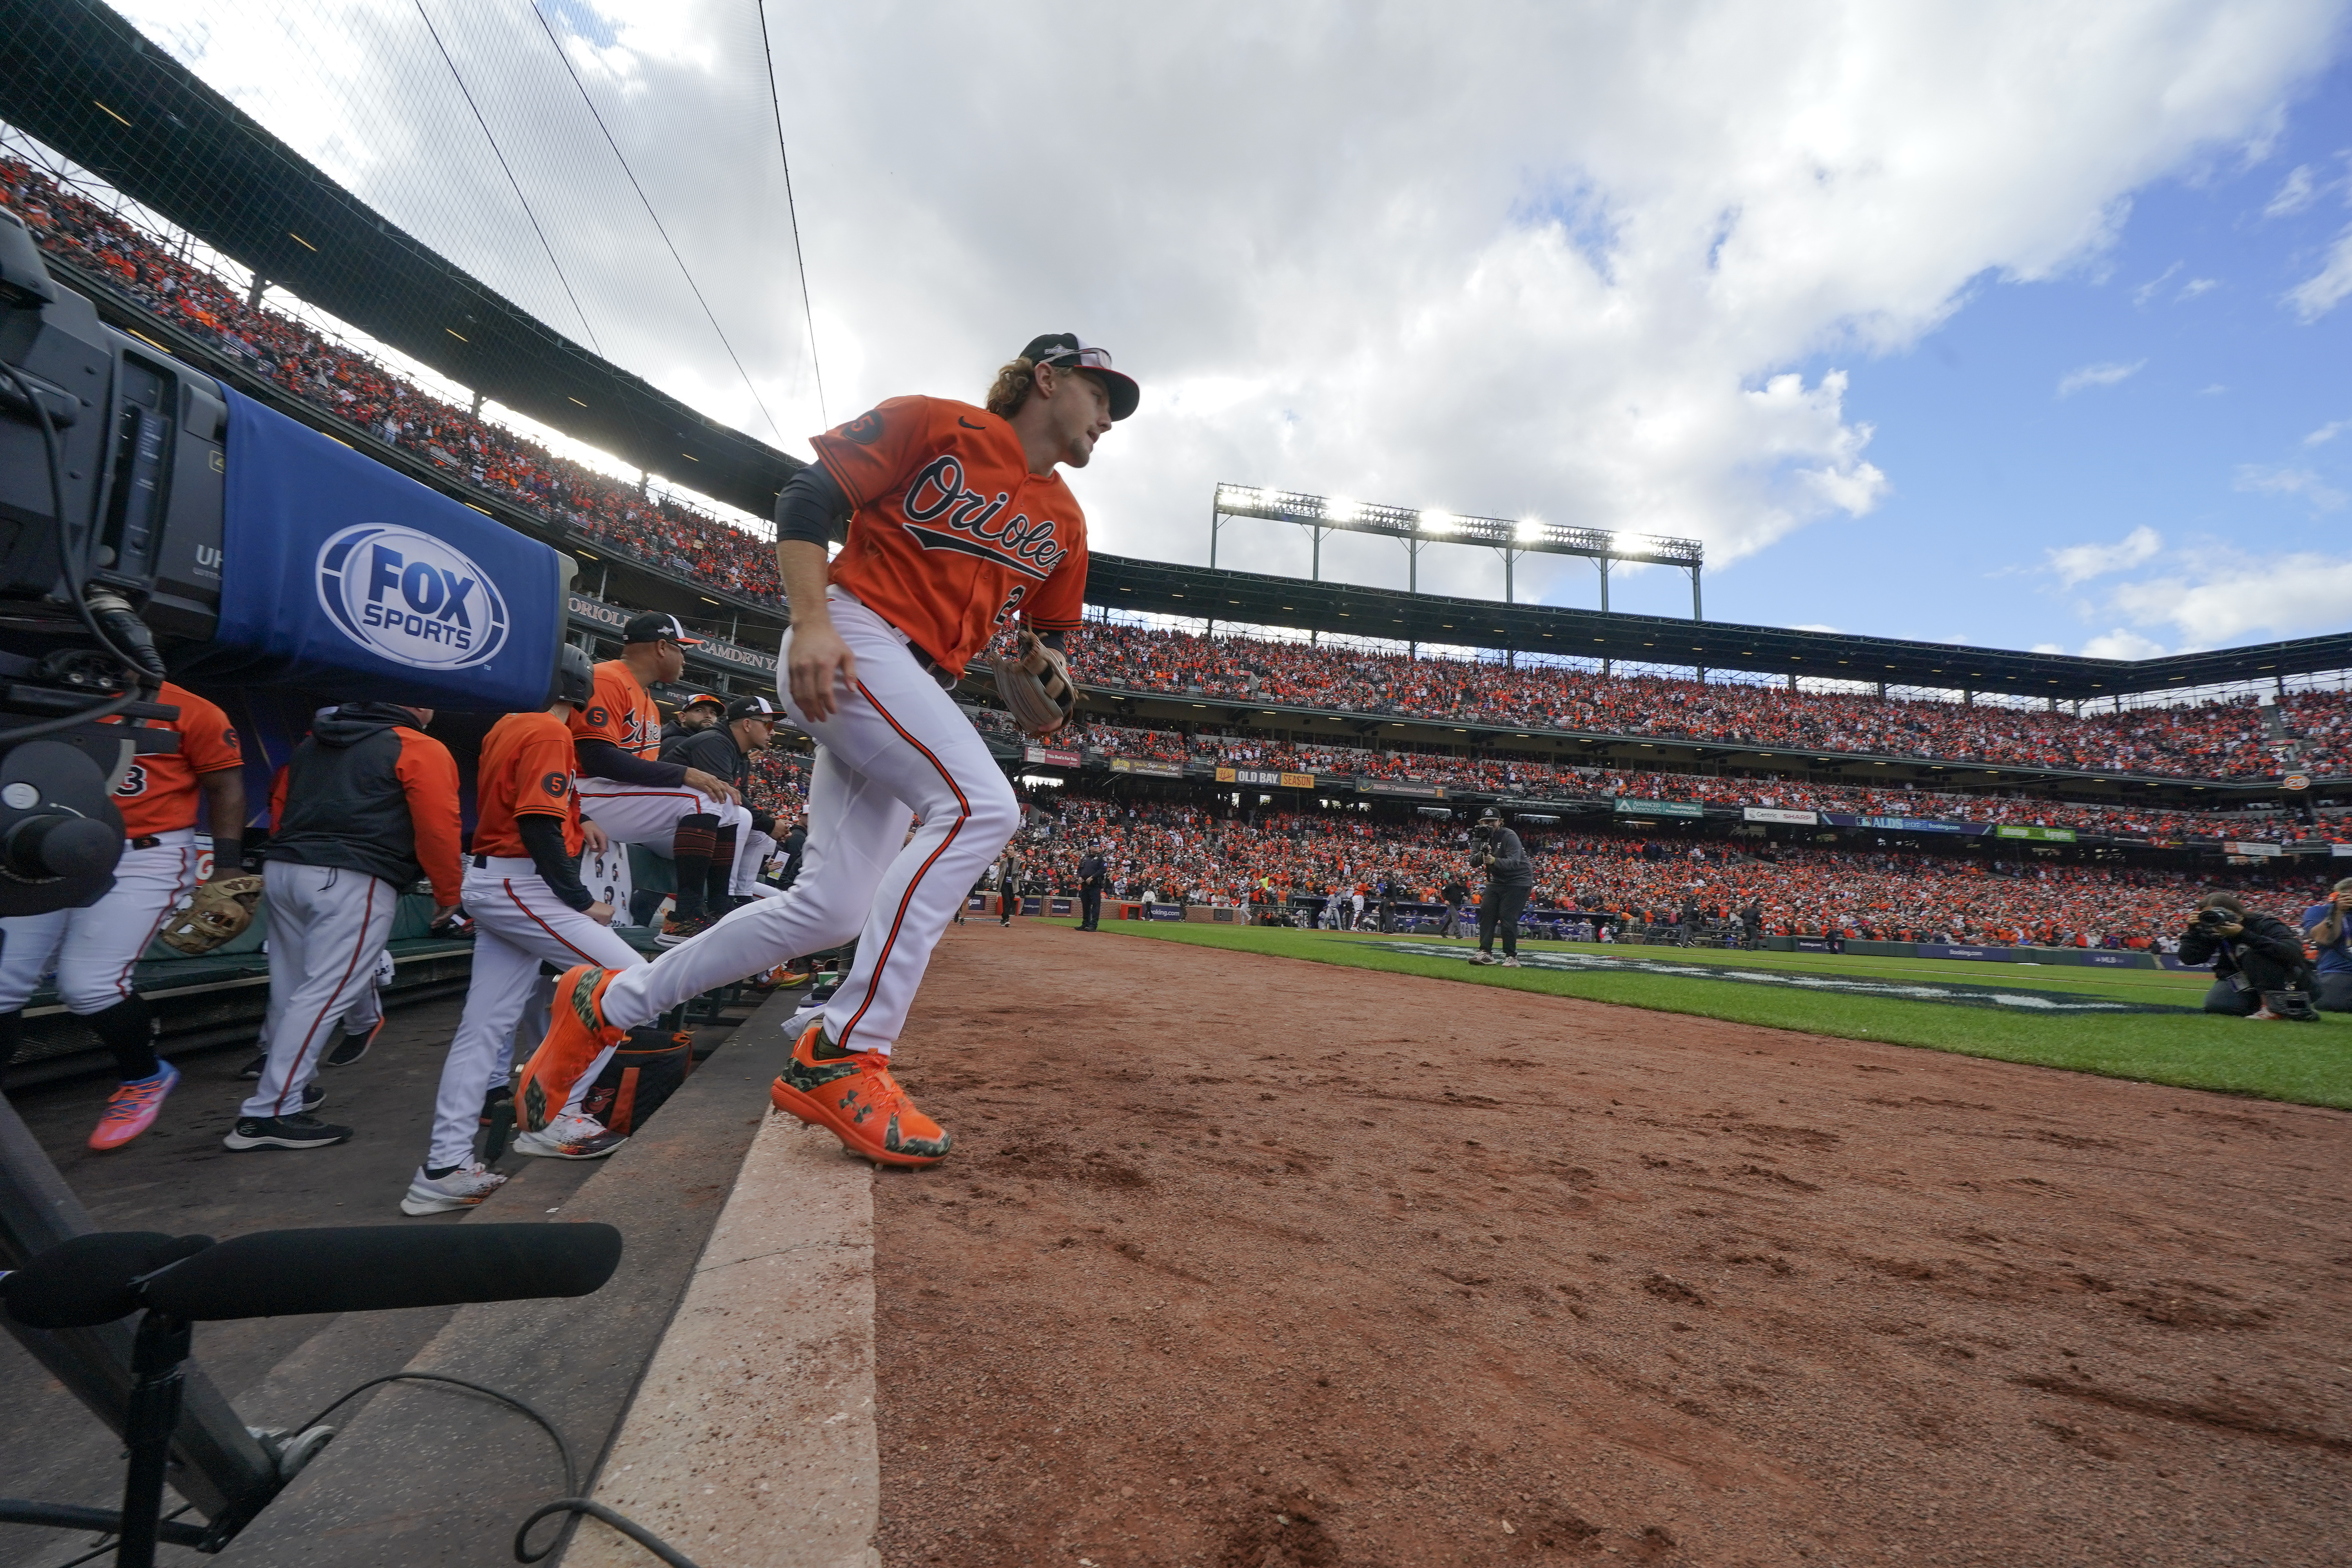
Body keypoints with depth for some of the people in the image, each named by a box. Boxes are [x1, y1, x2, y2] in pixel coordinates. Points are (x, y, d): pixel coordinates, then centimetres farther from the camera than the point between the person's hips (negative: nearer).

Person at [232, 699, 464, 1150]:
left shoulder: (313, 741, 21)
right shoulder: (422, 750, -3)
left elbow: (279, 808, 23)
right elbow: (438, 828, -9)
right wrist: (448, 897, 2)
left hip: (283, 868, 8)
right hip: (353, 881, -8)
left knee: (291, 992, 19)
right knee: (324, 996, -5)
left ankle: (286, 1088, 34)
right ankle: (268, 1114, -5)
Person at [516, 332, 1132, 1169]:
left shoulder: (1064, 521, 18)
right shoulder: (933, 423, 0)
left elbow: (1046, 650, 21)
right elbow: (806, 503, -4)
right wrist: (811, 621, -18)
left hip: (921, 692, 8)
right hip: (849, 646, -7)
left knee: (833, 911, 1)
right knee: (980, 807, -29)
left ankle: (608, 1003, 19)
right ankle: (844, 1056, -23)